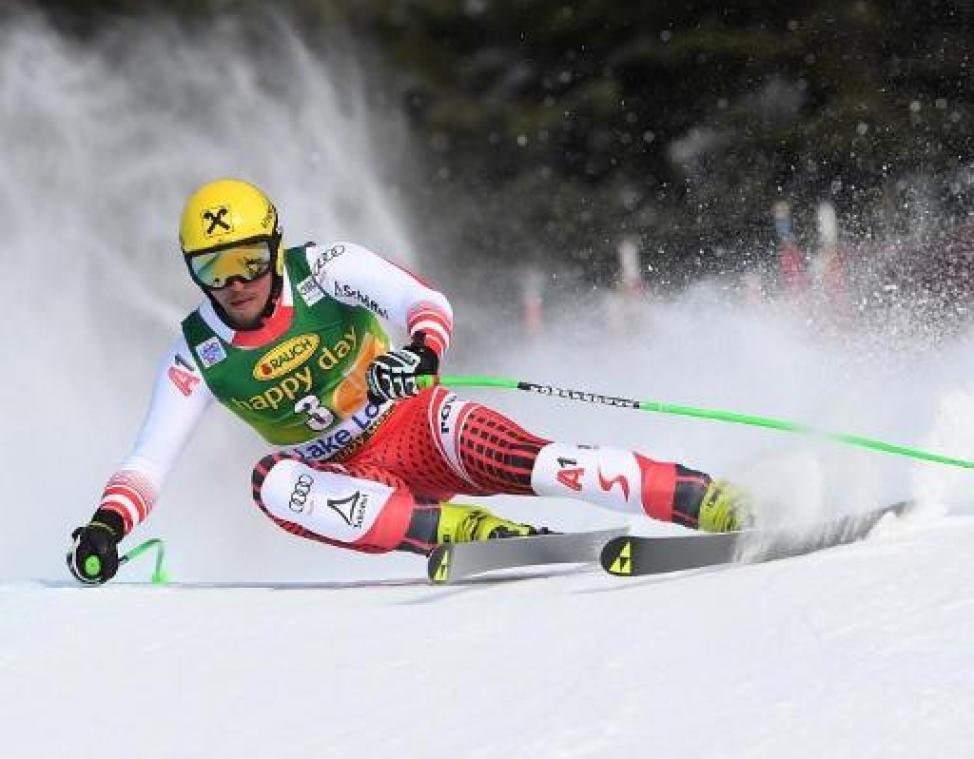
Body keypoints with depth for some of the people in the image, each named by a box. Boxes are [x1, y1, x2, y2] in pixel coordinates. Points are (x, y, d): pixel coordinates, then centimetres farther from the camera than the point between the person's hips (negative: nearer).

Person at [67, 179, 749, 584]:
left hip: (413, 430, -2)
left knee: (512, 457, -31)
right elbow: (147, 462, -7)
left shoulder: (322, 270, -12)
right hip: (349, 483, 2)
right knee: (272, 484, -31)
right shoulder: (198, 356, -6)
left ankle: (705, 500, -32)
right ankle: (462, 530, -37)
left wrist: (420, 351, -46)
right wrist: (105, 526, -25)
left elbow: (428, 304, -24)